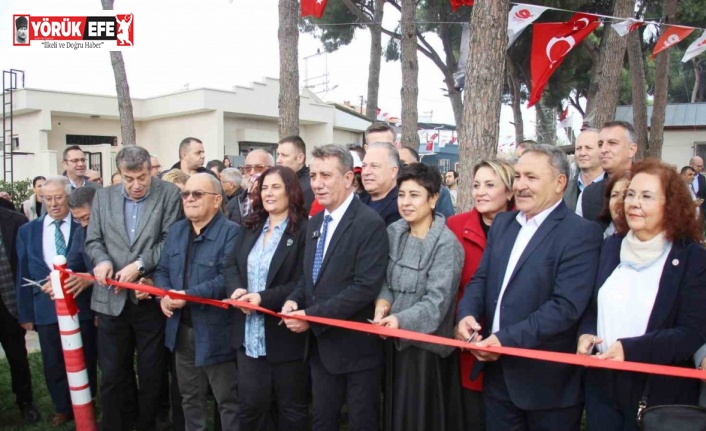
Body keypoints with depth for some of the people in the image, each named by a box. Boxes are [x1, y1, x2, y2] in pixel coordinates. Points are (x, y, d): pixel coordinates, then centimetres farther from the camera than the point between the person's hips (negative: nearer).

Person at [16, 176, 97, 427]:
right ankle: (62, 409, 33)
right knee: (53, 364, 13)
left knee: (84, 361, 12)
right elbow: (23, 274, 8)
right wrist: (25, 313, 6)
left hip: (81, 305, -2)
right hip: (46, 308, 2)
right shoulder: (27, 231, 7)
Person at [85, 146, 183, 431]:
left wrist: (140, 264, -18)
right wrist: (102, 260, -12)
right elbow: (93, 240, 9)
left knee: (151, 375, 12)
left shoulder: (169, 195, -4)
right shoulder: (103, 197, 8)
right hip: (112, 299, 3)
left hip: (151, 298, -2)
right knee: (112, 375, 13)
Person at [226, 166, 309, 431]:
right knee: (251, 405, 15)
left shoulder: (304, 230, -11)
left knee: (291, 409, 13)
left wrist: (264, 298, -25)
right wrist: (237, 289, -11)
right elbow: (231, 265, 11)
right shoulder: (250, 228, 11)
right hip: (250, 336, 6)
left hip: (286, 335, -6)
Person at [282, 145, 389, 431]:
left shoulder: (369, 223, -18)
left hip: (356, 346, -7)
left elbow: (366, 287, -25)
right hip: (321, 344, 7)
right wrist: (294, 300, -5)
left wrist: (311, 316, -23)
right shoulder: (315, 222, 8)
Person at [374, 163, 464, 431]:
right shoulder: (393, 232, 2)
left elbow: (437, 301, -21)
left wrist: (401, 319, -35)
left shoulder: (446, 244, -17)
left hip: (427, 345, -6)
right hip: (396, 341, 6)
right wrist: (383, 301, -12)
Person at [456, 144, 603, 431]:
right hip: (497, 371, 6)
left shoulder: (581, 232, -13)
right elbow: (481, 278, 9)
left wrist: (507, 340, -25)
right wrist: (466, 314, -11)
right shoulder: (502, 223, 9)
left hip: (547, 380, -5)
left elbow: (566, 305, -22)